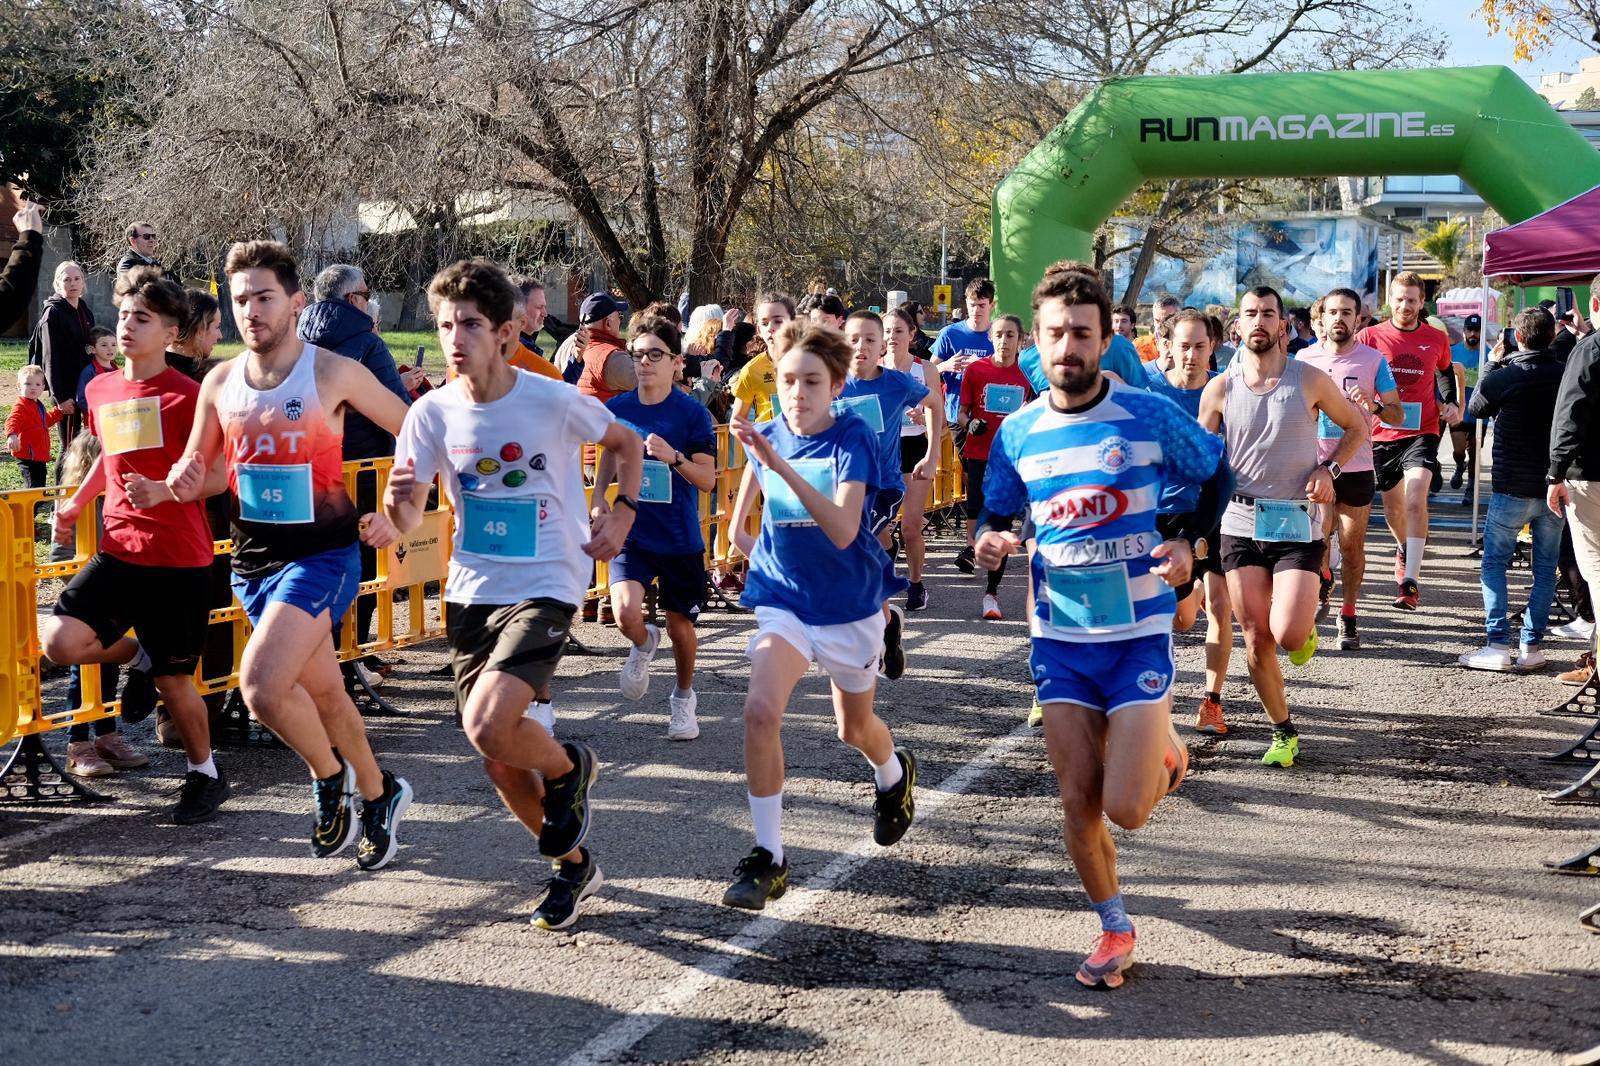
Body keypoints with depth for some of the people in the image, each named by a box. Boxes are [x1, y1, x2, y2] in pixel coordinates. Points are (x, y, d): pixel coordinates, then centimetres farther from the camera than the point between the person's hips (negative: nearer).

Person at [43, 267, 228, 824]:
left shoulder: (187, 395, -10)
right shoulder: (100, 391, 9)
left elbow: (219, 475, -10)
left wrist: (164, 492, -25)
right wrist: (76, 504, 15)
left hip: (178, 558, -5)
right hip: (118, 550, 5)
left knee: (173, 681, 3)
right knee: (60, 640, -16)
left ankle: (206, 774, 28)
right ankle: (137, 657, 16)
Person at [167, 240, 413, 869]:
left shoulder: (333, 373, -11)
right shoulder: (221, 382, 3)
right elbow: (197, 470, 14)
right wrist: (181, 480, -9)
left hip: (322, 555, -6)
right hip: (252, 559, 6)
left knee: (261, 687, -22)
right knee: (323, 691, 17)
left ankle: (330, 777, 5)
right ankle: (376, 795, 38)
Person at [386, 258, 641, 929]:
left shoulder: (554, 401, -13)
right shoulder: (432, 412, -4)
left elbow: (626, 444, 7)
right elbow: (409, 520, 0)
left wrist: (622, 512, -6)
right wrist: (399, 501, -23)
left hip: (544, 589, -5)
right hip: (471, 594, 5)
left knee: (488, 726, -25)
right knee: (498, 763, 7)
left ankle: (569, 769, 9)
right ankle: (574, 864, 31)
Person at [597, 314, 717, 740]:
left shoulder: (692, 413, -8)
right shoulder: (618, 409, 1)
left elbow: (707, 480, -10)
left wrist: (674, 457, -28)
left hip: (680, 538, -1)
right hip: (632, 533, 2)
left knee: (680, 625, 9)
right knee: (625, 613, -20)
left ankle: (683, 697, 36)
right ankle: (643, 644, 18)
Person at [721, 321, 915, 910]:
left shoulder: (852, 438, -19)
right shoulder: (767, 434, -6)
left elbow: (844, 530, -34)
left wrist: (782, 466, -42)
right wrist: (738, 527, 11)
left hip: (849, 602, -2)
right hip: (784, 597, 2)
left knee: (855, 727, 18)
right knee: (760, 710, -23)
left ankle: (895, 775, 57)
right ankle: (768, 857, -12)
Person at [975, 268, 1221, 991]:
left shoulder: (1151, 415, -8)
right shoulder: (1017, 432, 1)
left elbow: (1221, 478, 6)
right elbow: (997, 517, 13)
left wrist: (1191, 544, -11)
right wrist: (989, 544, -11)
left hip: (1140, 633, -3)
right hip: (1059, 637, 3)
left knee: (1126, 809, -9)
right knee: (1078, 803, 4)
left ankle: (1164, 753, 25)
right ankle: (1114, 930, 25)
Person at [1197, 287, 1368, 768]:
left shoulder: (1310, 380, 0)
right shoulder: (1220, 389, 3)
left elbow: (1356, 426, 14)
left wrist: (1330, 469, -3)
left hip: (1298, 525, -2)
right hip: (1241, 523, 2)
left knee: (1288, 635, -16)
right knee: (1257, 639, 2)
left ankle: (1308, 626, 21)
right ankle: (1284, 732, 19)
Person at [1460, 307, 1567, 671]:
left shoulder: (1499, 378, -10)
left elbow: (1476, 410, 10)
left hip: (1512, 488, -3)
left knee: (1494, 563, 7)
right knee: (1546, 566, 11)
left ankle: (1498, 645, -1)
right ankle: (1532, 647, 10)